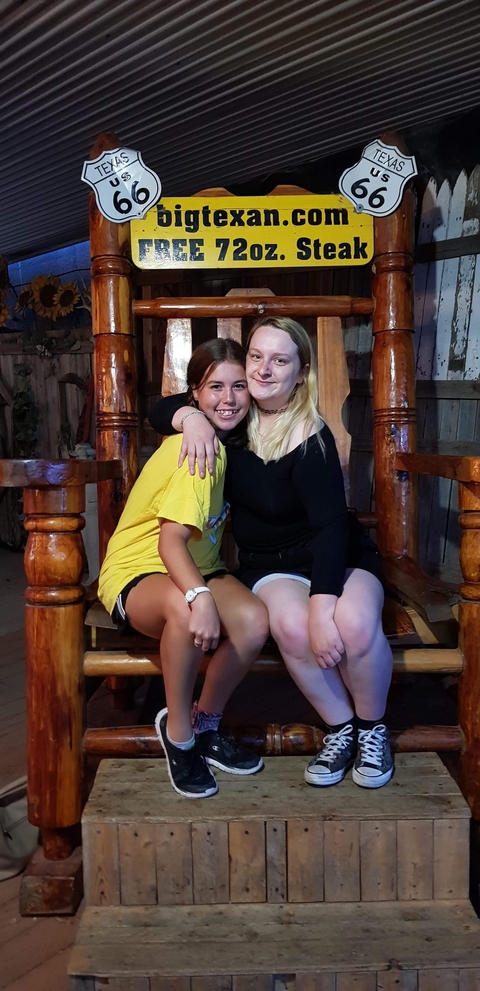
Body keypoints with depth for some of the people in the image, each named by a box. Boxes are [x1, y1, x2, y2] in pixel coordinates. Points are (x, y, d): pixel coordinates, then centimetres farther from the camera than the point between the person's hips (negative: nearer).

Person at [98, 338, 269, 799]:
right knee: (185, 609, -42)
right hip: (138, 571, -7)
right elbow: (170, 539, -30)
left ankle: (205, 725, 1)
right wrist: (201, 597, -45)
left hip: (196, 567, 7)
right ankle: (178, 732, -16)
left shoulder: (221, 443, 5)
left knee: (255, 621, -24)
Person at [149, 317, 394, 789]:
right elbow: (159, 411, 7)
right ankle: (340, 730, -7)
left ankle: (372, 727, -3)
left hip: (339, 557, -2)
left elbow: (331, 525, -25)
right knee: (292, 624, -33)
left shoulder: (311, 438, -17)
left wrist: (323, 607, -36)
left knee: (353, 624, -35)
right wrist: (190, 416, -18)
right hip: (269, 566, 3)